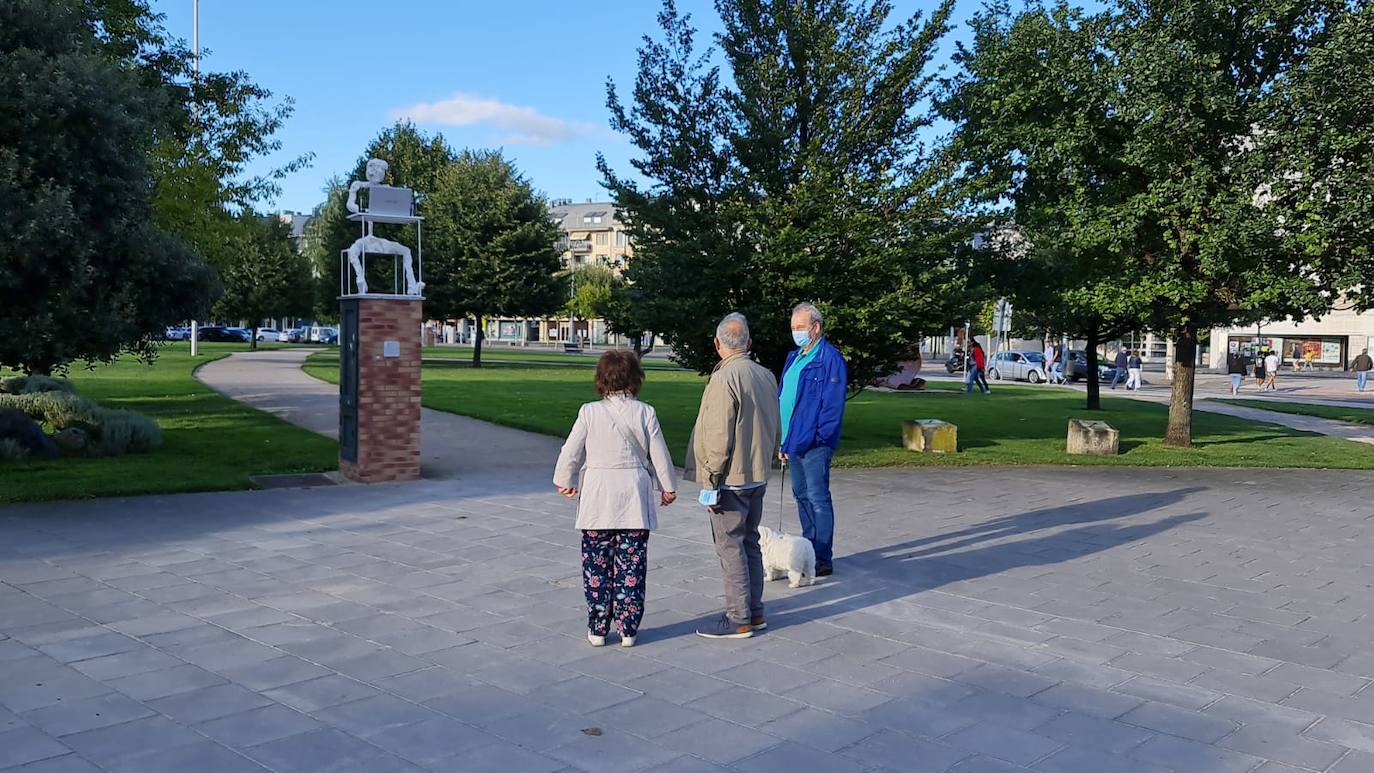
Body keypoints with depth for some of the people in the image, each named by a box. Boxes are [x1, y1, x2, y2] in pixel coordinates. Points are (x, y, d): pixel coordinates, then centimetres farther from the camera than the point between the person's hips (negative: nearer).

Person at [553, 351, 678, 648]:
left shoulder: (590, 412, -6)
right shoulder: (645, 413, -4)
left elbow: (571, 453, 0)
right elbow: (659, 456, 1)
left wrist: (565, 481, 18)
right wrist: (668, 487, 17)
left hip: (598, 501, 0)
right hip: (634, 500, 1)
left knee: (597, 566, 9)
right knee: (631, 567, 8)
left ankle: (597, 629, 14)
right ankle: (628, 629, 12)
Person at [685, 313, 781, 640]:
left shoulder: (725, 377, -18)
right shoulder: (766, 376, 8)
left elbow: (718, 437, -20)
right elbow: (774, 427, 14)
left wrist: (709, 482, -15)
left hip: (731, 478, -8)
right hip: (758, 477, 8)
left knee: (730, 547, -1)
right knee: (750, 543, 16)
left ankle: (738, 619, 5)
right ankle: (754, 611, 24)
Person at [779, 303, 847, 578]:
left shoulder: (830, 359, -12)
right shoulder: (794, 358, 15)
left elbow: (833, 406, -16)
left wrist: (813, 439, -18)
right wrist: (784, 439, 12)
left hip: (815, 444, -9)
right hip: (794, 442, 9)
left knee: (817, 499, -4)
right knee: (801, 495, 16)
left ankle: (824, 560, 3)